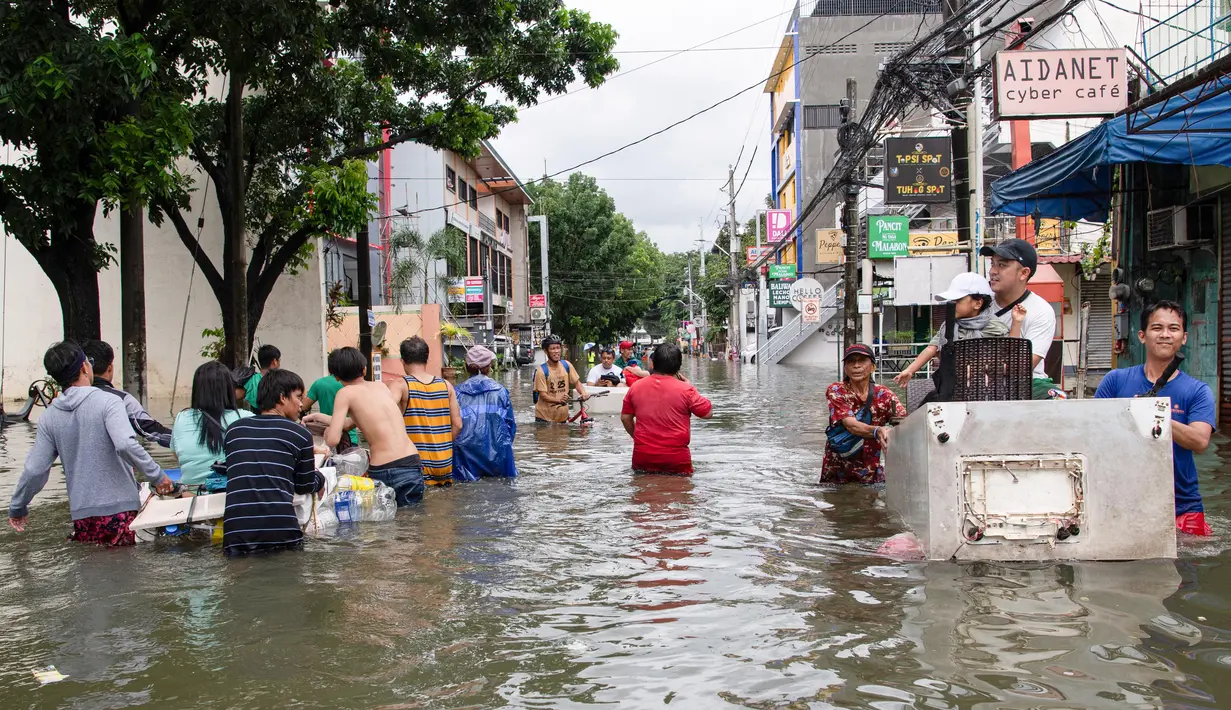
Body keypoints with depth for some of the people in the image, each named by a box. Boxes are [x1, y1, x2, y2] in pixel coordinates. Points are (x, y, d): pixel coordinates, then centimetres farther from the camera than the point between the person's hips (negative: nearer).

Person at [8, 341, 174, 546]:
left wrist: (17, 508, 23)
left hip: (82, 515, 4)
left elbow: (34, 470, 9)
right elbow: (126, 445, -23)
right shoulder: (107, 402, -8)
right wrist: (157, 476, -15)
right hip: (120, 509, -4)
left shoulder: (49, 417, 7)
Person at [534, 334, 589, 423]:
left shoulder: (567, 365, 0)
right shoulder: (542, 371, -14)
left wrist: (583, 393, -13)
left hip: (562, 416, 4)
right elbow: (543, 395, -17)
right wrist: (559, 400, -33)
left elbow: (576, 382, 8)